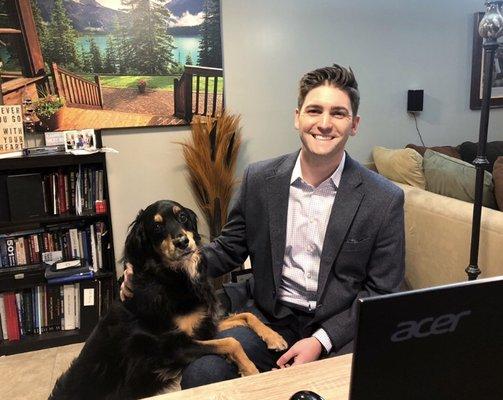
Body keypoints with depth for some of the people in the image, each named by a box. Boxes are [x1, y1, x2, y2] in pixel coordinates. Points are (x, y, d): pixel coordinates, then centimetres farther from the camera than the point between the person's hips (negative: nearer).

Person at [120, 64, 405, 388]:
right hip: (272, 319, 2)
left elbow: (382, 291, -4)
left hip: (342, 328, -1)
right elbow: (229, 249, 6)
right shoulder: (259, 179, -2)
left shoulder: (385, 200, -9)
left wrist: (322, 340, -15)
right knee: (199, 374, -19)